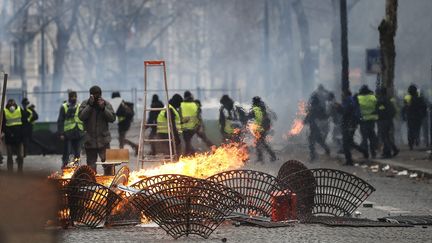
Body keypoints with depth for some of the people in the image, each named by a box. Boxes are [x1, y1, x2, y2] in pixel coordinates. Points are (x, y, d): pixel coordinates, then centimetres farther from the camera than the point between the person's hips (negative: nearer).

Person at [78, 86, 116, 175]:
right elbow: (81, 116, -13)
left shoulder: (106, 104, 4)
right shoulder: (85, 104, 2)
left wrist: (103, 108, -16)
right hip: (89, 141, 1)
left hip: (103, 140, -1)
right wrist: (90, 105, -17)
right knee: (91, 164, 8)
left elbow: (112, 118, -4)